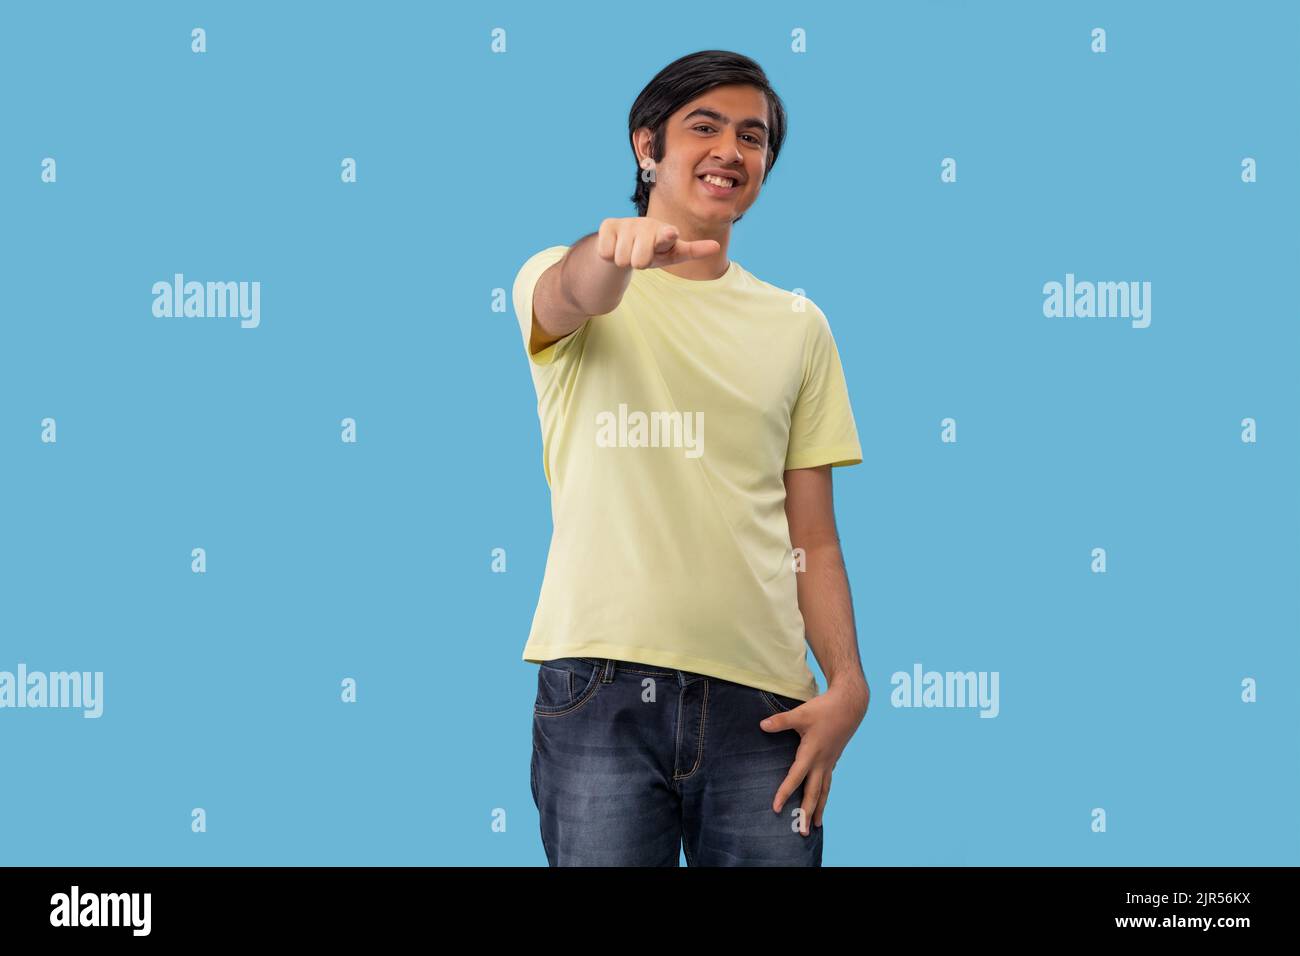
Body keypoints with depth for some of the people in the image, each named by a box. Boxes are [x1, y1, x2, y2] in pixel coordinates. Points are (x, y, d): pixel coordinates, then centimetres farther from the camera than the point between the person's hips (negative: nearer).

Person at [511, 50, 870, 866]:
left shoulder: (799, 326, 13)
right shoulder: (563, 279, 6)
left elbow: (813, 540, 10)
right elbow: (572, 295, -20)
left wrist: (848, 682, -5)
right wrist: (619, 247, -43)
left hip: (761, 700, 3)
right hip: (601, 685, -2)